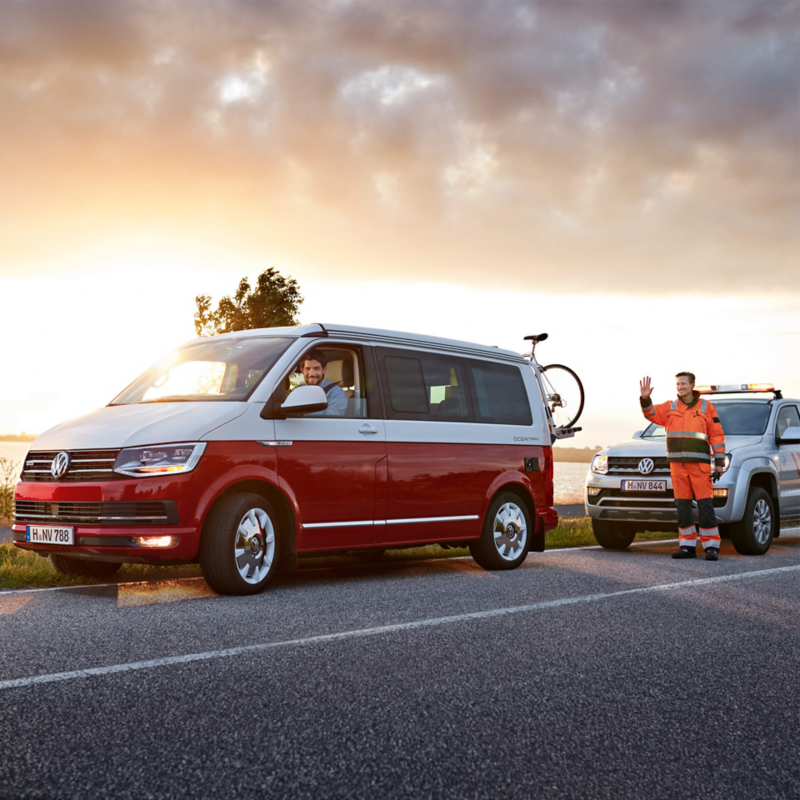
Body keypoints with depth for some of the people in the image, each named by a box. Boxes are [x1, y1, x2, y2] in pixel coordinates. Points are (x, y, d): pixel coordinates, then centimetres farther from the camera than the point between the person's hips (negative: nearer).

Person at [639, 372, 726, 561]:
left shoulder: (706, 407, 6)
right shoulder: (670, 407, 13)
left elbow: (717, 435, 5)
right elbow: (651, 414, -1)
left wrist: (719, 461, -1)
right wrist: (645, 399, -20)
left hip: (699, 464, -3)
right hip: (677, 464, 3)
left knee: (705, 505, -8)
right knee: (682, 506, 4)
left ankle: (711, 547, -5)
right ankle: (688, 547, 10)